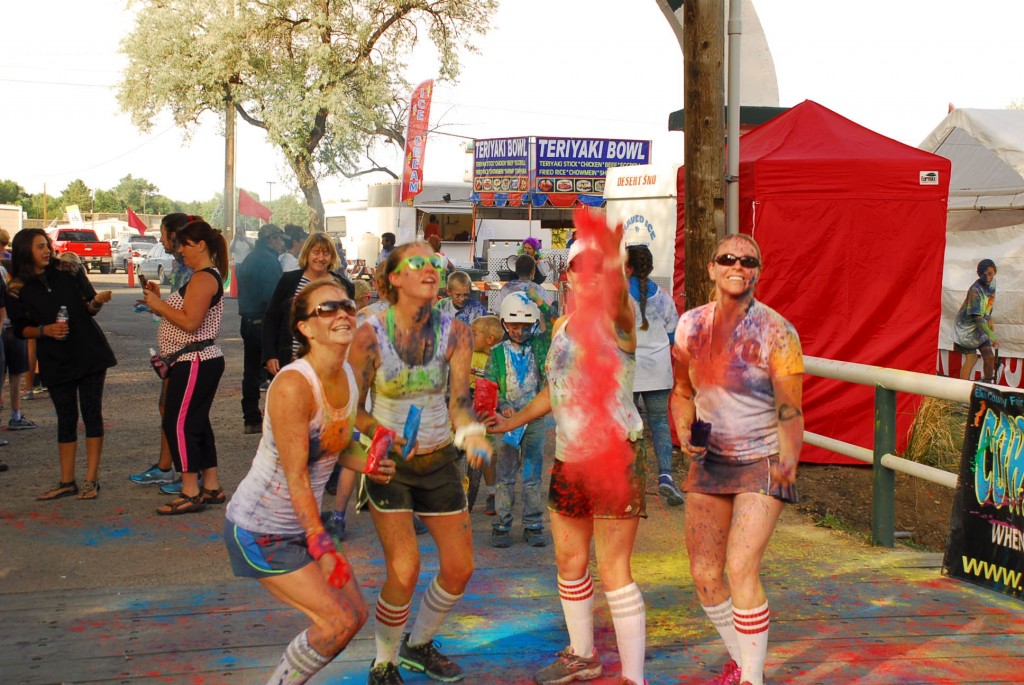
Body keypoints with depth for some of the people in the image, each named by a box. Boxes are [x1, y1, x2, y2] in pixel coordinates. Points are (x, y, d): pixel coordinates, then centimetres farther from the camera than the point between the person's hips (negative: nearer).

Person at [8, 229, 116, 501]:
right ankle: (67, 482, 16)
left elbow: (89, 308, 3)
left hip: (90, 353, 0)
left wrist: (97, 301, -19)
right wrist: (45, 330, -14)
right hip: (55, 361, 0)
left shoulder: (69, 271, 0)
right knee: (66, 419, 5)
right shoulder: (18, 289, -2)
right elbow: (20, 330, 3)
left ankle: (91, 480, 4)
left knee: (92, 413, -2)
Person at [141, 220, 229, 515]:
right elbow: (183, 314, 19)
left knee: (178, 423, -8)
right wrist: (160, 299, 8)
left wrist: (158, 305, -13)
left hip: (195, 362, -11)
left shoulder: (204, 278, -15)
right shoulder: (205, 276, 18)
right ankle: (211, 487, 20)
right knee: (197, 422, 14)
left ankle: (190, 493, -6)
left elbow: (190, 322, -23)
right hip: (202, 361, 11)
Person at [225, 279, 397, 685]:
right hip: (260, 531, -8)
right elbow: (296, 476, -25)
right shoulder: (293, 385, -27)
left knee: (355, 614, 10)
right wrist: (321, 548, -23)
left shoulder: (349, 377, -2)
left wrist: (366, 464, -10)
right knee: (339, 621, -9)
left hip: (302, 523, 9)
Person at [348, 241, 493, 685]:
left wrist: (471, 433, -37)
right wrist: (390, 439, -29)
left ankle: (418, 646, 34)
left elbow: (460, 398, -16)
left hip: (439, 461, 4)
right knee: (404, 569, -15)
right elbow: (351, 410, -11)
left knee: (459, 568, 7)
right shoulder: (370, 335, -16)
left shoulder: (454, 333, -8)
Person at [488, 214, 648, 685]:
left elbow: (617, 297, -37)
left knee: (614, 569, -7)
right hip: (568, 457, 8)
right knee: (569, 561, 17)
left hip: (614, 455, -8)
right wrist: (517, 420, 29)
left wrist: (612, 266, -57)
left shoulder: (615, 318, -11)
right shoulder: (562, 326, 12)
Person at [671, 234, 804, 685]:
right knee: (704, 573, 8)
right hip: (710, 461, 5)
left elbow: (790, 411, -12)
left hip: (762, 462, -5)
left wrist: (785, 474, -14)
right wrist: (686, 435, -5)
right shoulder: (691, 325, 1)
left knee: (741, 568, -16)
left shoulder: (775, 332, -14)